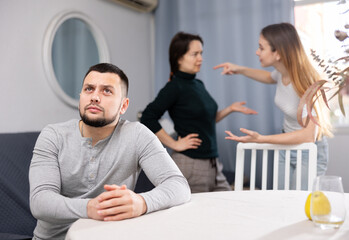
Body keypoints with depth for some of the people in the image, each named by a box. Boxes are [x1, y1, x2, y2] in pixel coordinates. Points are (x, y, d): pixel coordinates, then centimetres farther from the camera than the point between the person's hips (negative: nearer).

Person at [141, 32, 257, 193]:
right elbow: (148, 118, -20)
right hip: (189, 165, -8)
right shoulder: (175, 87, -12)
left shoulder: (198, 85, 12)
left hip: (212, 164, 8)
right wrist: (174, 144, -16)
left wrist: (230, 109, 11)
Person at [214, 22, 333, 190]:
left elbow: (308, 136, -33)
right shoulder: (282, 73, -7)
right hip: (287, 145, 7)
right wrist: (240, 70, 9)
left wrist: (260, 139, -37)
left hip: (309, 153, -7)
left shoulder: (304, 84, -29)